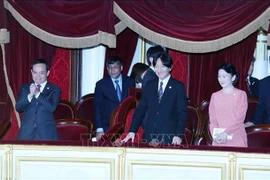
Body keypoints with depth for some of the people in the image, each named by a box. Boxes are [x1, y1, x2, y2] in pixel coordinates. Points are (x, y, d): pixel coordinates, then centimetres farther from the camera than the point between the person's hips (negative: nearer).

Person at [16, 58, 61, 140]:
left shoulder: (55, 89, 4)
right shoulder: (25, 87, 13)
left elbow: (52, 108, -11)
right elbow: (18, 108, 2)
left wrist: (37, 94, -16)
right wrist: (30, 95, -13)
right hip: (27, 133, 2)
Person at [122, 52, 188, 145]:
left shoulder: (178, 87, 1)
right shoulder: (149, 86, 13)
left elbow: (183, 113, -4)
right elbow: (140, 109, 12)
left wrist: (178, 135, -15)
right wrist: (132, 131, 2)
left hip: (169, 138, -4)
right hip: (150, 136, 4)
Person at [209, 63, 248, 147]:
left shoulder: (241, 94, 0)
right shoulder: (215, 96, 11)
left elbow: (239, 118, -8)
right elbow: (212, 119, 8)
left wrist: (226, 133, -19)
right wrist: (215, 135, -9)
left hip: (236, 140, -3)